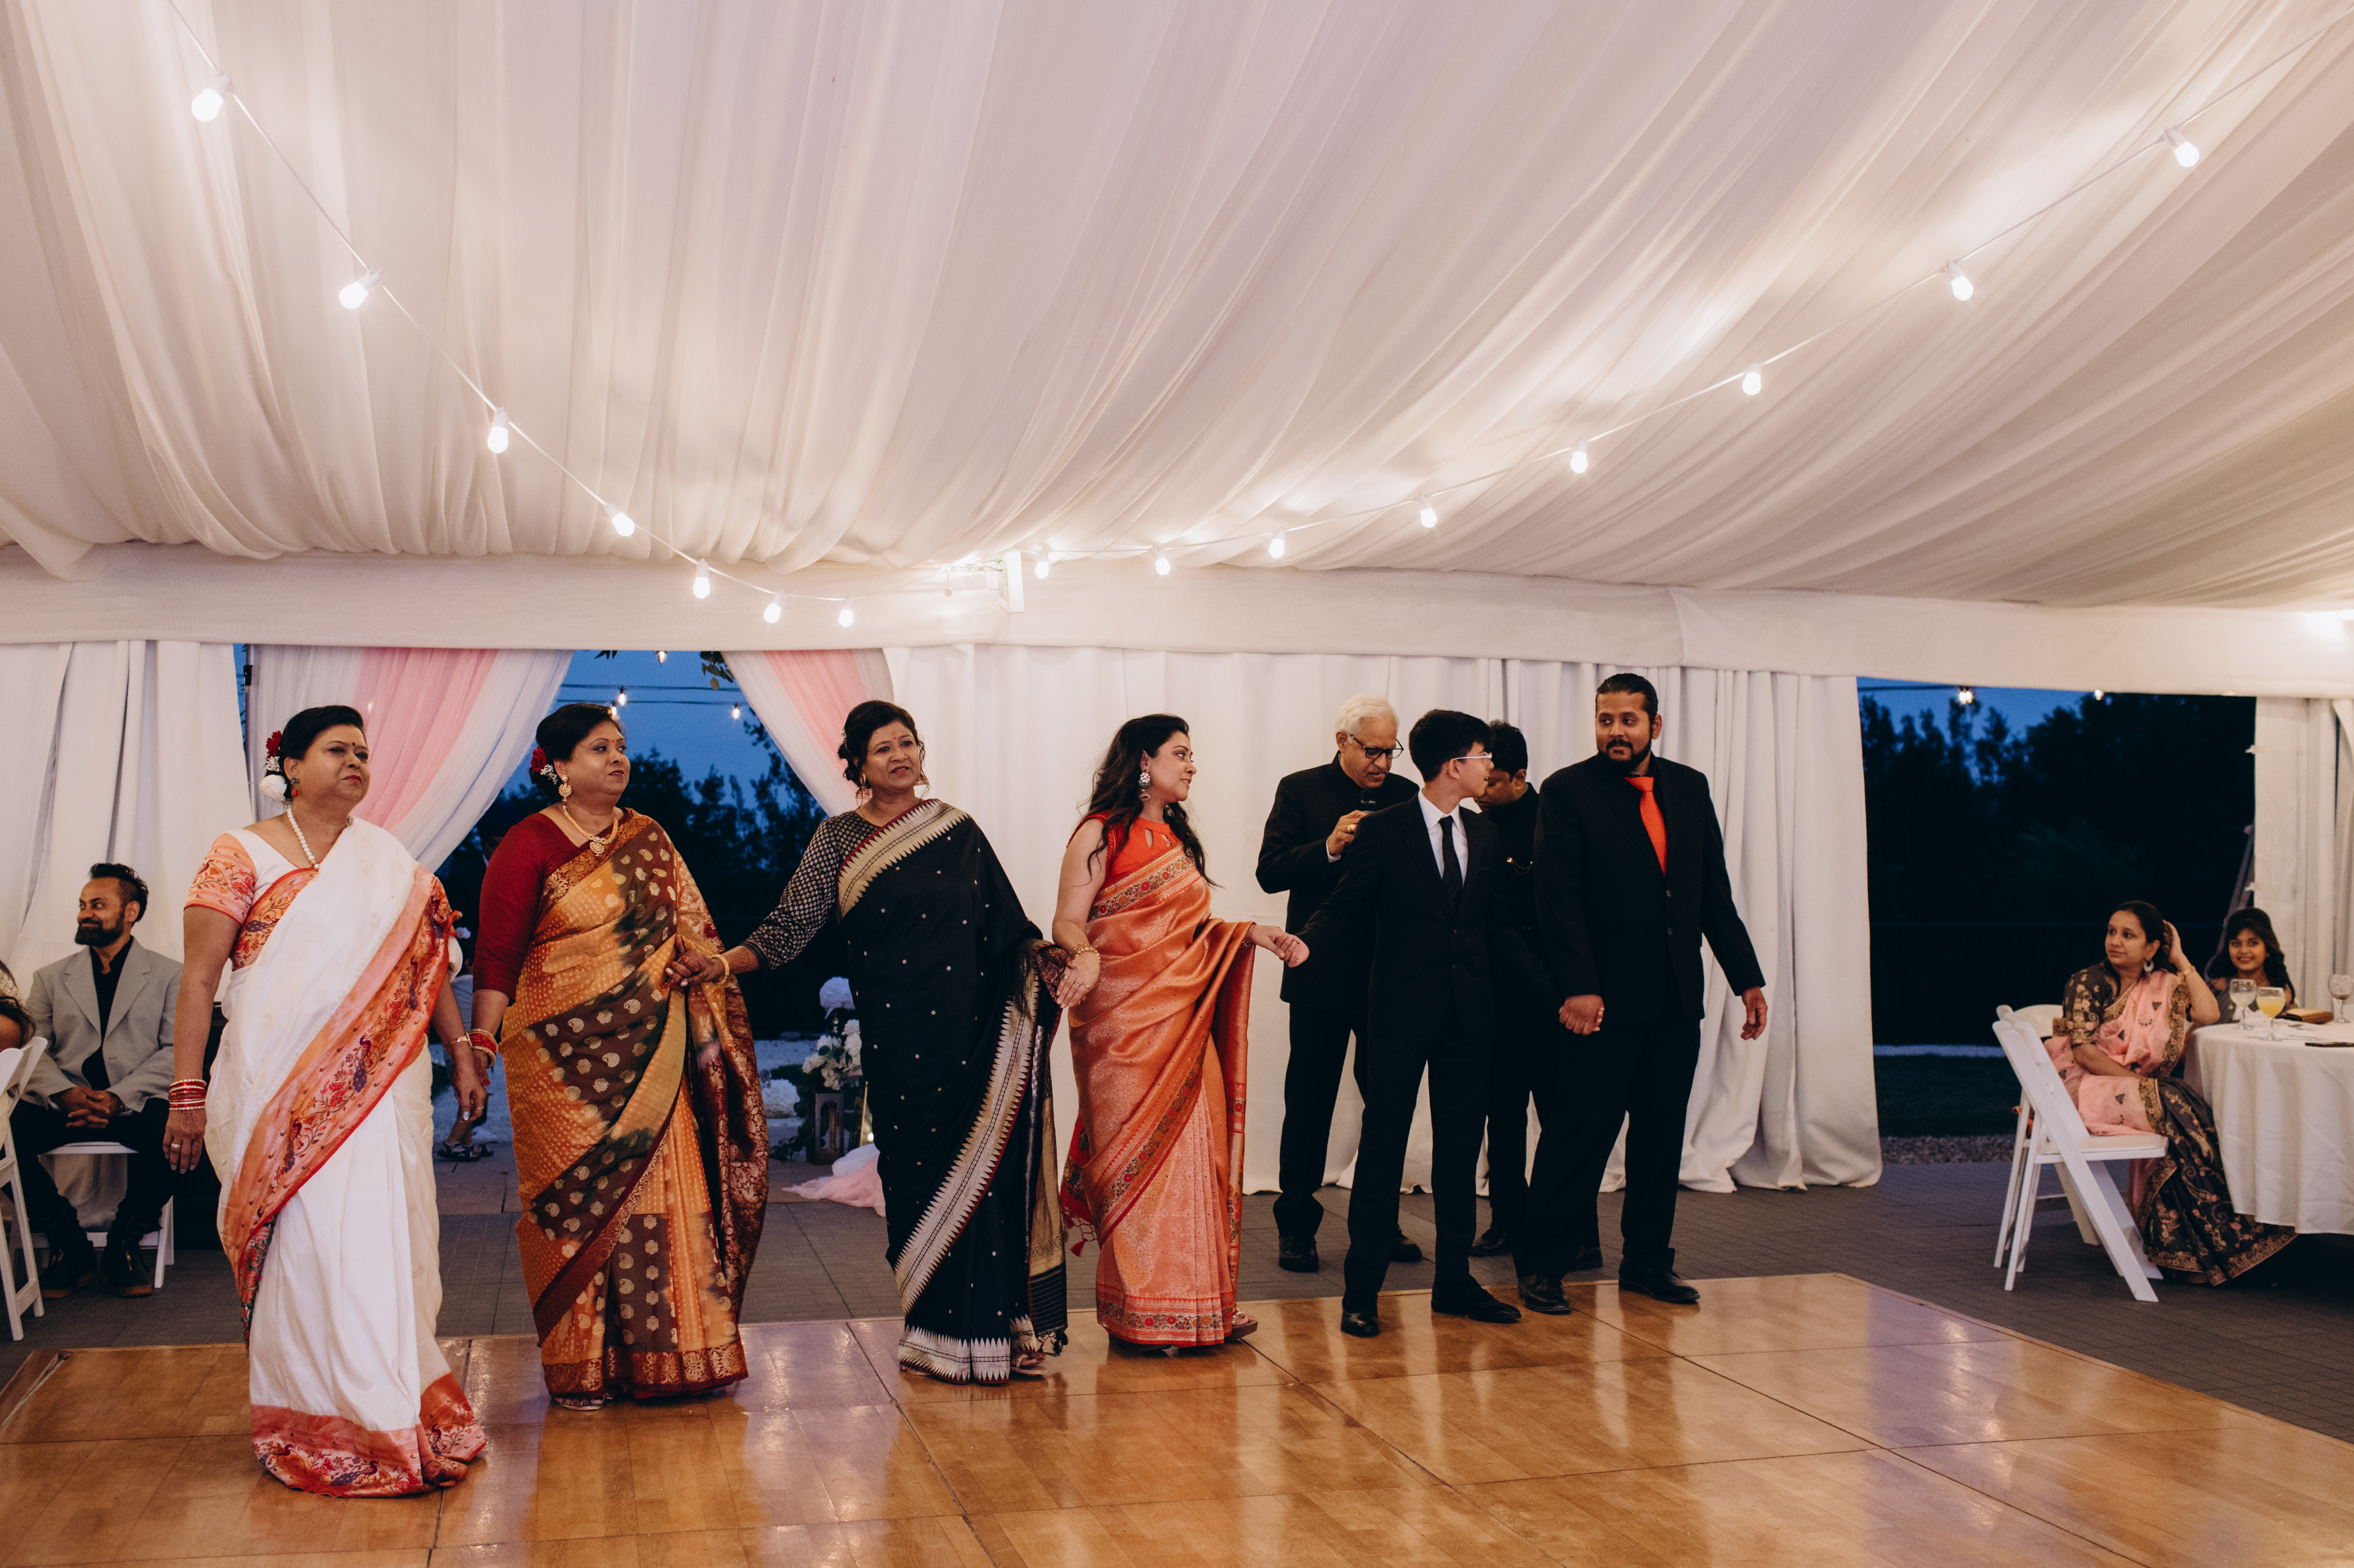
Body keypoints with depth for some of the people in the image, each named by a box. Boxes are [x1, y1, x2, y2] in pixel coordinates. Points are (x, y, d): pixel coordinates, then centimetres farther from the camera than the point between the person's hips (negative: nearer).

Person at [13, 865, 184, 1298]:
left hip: (136, 1105, -3)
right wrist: (67, 1094, -13)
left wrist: (118, 1098, -15)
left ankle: (123, 1245, -12)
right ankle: (70, 1247, -10)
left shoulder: (169, 976, 11)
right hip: (64, 1108, 3)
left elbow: (174, 1052, 1)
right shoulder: (51, 978, 19)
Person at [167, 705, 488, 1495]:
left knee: (381, 1243, 3)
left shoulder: (389, 861, 13)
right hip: (281, 1089, -3)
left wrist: (464, 1055, 12)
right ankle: (323, 1424, 6)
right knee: (305, 1246, -4)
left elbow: (426, 964, 16)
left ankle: (398, 1406, 13)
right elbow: (198, 981, -2)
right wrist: (187, 1094, -7)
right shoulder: (242, 855, 1)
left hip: (379, 1086, 4)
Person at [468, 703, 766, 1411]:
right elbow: (497, 954, -7)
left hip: (653, 1054, 5)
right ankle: (582, 1369, 10)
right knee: (581, 1198, -1)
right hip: (568, 1058, -4)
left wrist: (706, 959, -4)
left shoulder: (650, 839, 14)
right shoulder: (528, 846, -3)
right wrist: (482, 1045, -15)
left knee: (660, 1192, 4)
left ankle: (669, 1353, 14)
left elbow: (693, 925, 19)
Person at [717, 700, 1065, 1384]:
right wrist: (726, 962, -17)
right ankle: (934, 1334, 10)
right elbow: (791, 924, -2)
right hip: (899, 1040, -1)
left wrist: (1047, 963, -3)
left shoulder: (957, 830, 10)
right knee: (919, 1175, 0)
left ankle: (997, 1326, 7)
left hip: (976, 1031, 1)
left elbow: (1007, 931, 13)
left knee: (985, 1173, -3)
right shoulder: (839, 840, 6)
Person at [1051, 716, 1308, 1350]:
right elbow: (1067, 923, -11)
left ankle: (1194, 1303, 12)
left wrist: (1255, 933, 6)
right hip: (1127, 1019, -6)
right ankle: (1141, 1313, 7)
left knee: (1192, 1149, 4)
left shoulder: (1178, 840, 17)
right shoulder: (1101, 834, -4)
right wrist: (1086, 958, -31)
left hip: (1183, 1019, 7)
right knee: (1138, 1157, -2)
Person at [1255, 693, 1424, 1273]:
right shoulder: (1300, 791, 0)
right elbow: (1270, 872, -9)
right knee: (1309, 1105, 3)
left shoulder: (1406, 796, 8)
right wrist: (1329, 847, -22)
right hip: (1323, 977, -3)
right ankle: (1296, 1226, 13)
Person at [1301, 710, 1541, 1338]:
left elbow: (1498, 925, 15)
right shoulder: (1383, 831, -4)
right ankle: (1362, 1290, 5)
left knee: (1460, 1146, 10)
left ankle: (1454, 1282, 19)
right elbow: (1345, 908, -3)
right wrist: (1305, 940, -24)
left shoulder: (1483, 836, 12)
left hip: (1469, 1010, 5)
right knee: (1383, 1146, -2)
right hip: (1402, 1009, -5)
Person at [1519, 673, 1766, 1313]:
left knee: (1662, 1133, 11)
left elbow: (1715, 892, 14)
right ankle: (1541, 1264, 8)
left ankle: (1648, 1260, 23)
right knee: (1580, 1130, -3)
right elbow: (1559, 897, -10)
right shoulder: (1568, 791, -4)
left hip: (1676, 1000, 5)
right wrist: (1577, 988, -19)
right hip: (1605, 998, -5)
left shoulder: (1689, 788, 11)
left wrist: (1748, 978, 10)